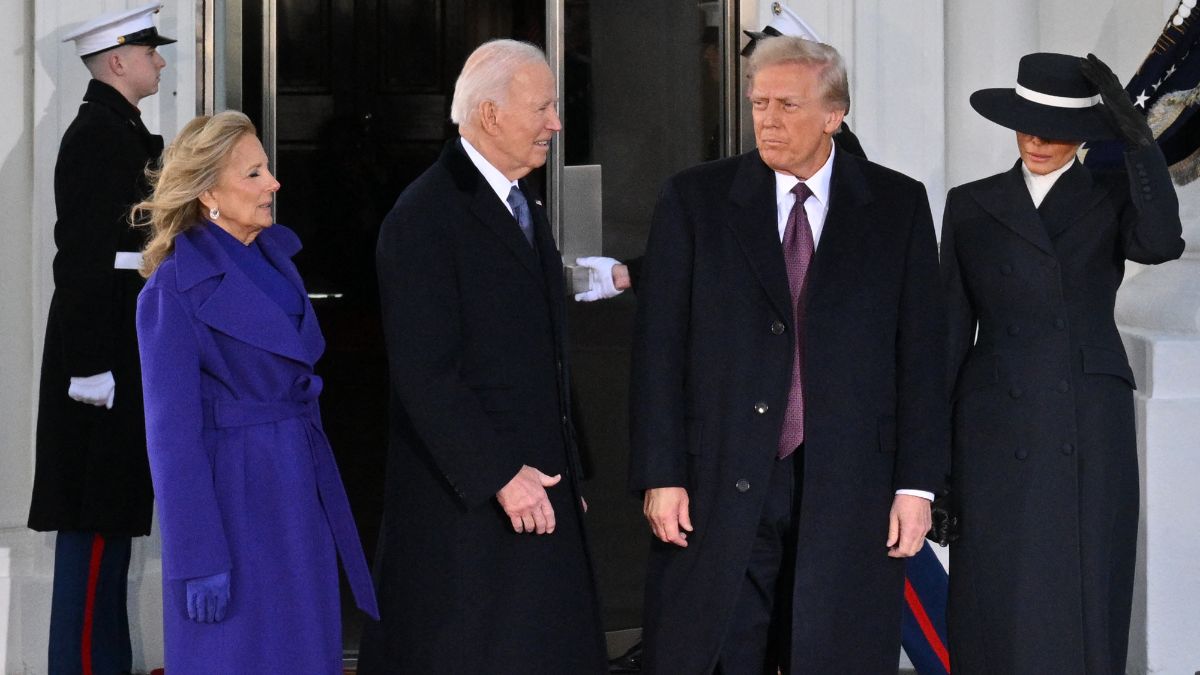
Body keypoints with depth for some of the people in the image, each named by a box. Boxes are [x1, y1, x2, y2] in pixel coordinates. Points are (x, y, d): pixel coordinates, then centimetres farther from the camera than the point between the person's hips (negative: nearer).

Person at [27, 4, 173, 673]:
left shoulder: (121, 130, 15)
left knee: (110, 516, 13)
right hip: (104, 348, -10)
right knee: (97, 518, -6)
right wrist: (91, 367, -22)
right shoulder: (98, 134, -15)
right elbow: (84, 258, -20)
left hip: (124, 347, 10)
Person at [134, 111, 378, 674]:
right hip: (235, 497, -7)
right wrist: (199, 562, -17)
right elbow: (172, 434, -14)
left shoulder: (276, 256, 8)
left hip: (302, 490, 7)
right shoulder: (176, 289, -14)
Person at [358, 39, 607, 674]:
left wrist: (564, 475, 17)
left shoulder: (525, 204, 15)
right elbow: (424, 376, -18)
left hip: (538, 489, 8)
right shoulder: (425, 217, -13)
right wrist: (500, 476, -19)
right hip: (463, 503, -8)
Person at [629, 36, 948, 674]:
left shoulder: (898, 205, 5)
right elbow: (659, 349, 1)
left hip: (850, 492, 0)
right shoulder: (693, 199, 3)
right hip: (718, 485, 0)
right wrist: (661, 476, -5)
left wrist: (916, 483, -2)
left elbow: (921, 352, 3)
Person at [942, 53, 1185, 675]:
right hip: (997, 434, 1)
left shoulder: (1113, 199, 7)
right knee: (996, 608, 0)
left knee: (1084, 609, 0)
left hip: (1091, 434, 0)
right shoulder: (971, 206, 9)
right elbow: (952, 328, 9)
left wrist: (1135, 136, -20)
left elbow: (1160, 244, -16)